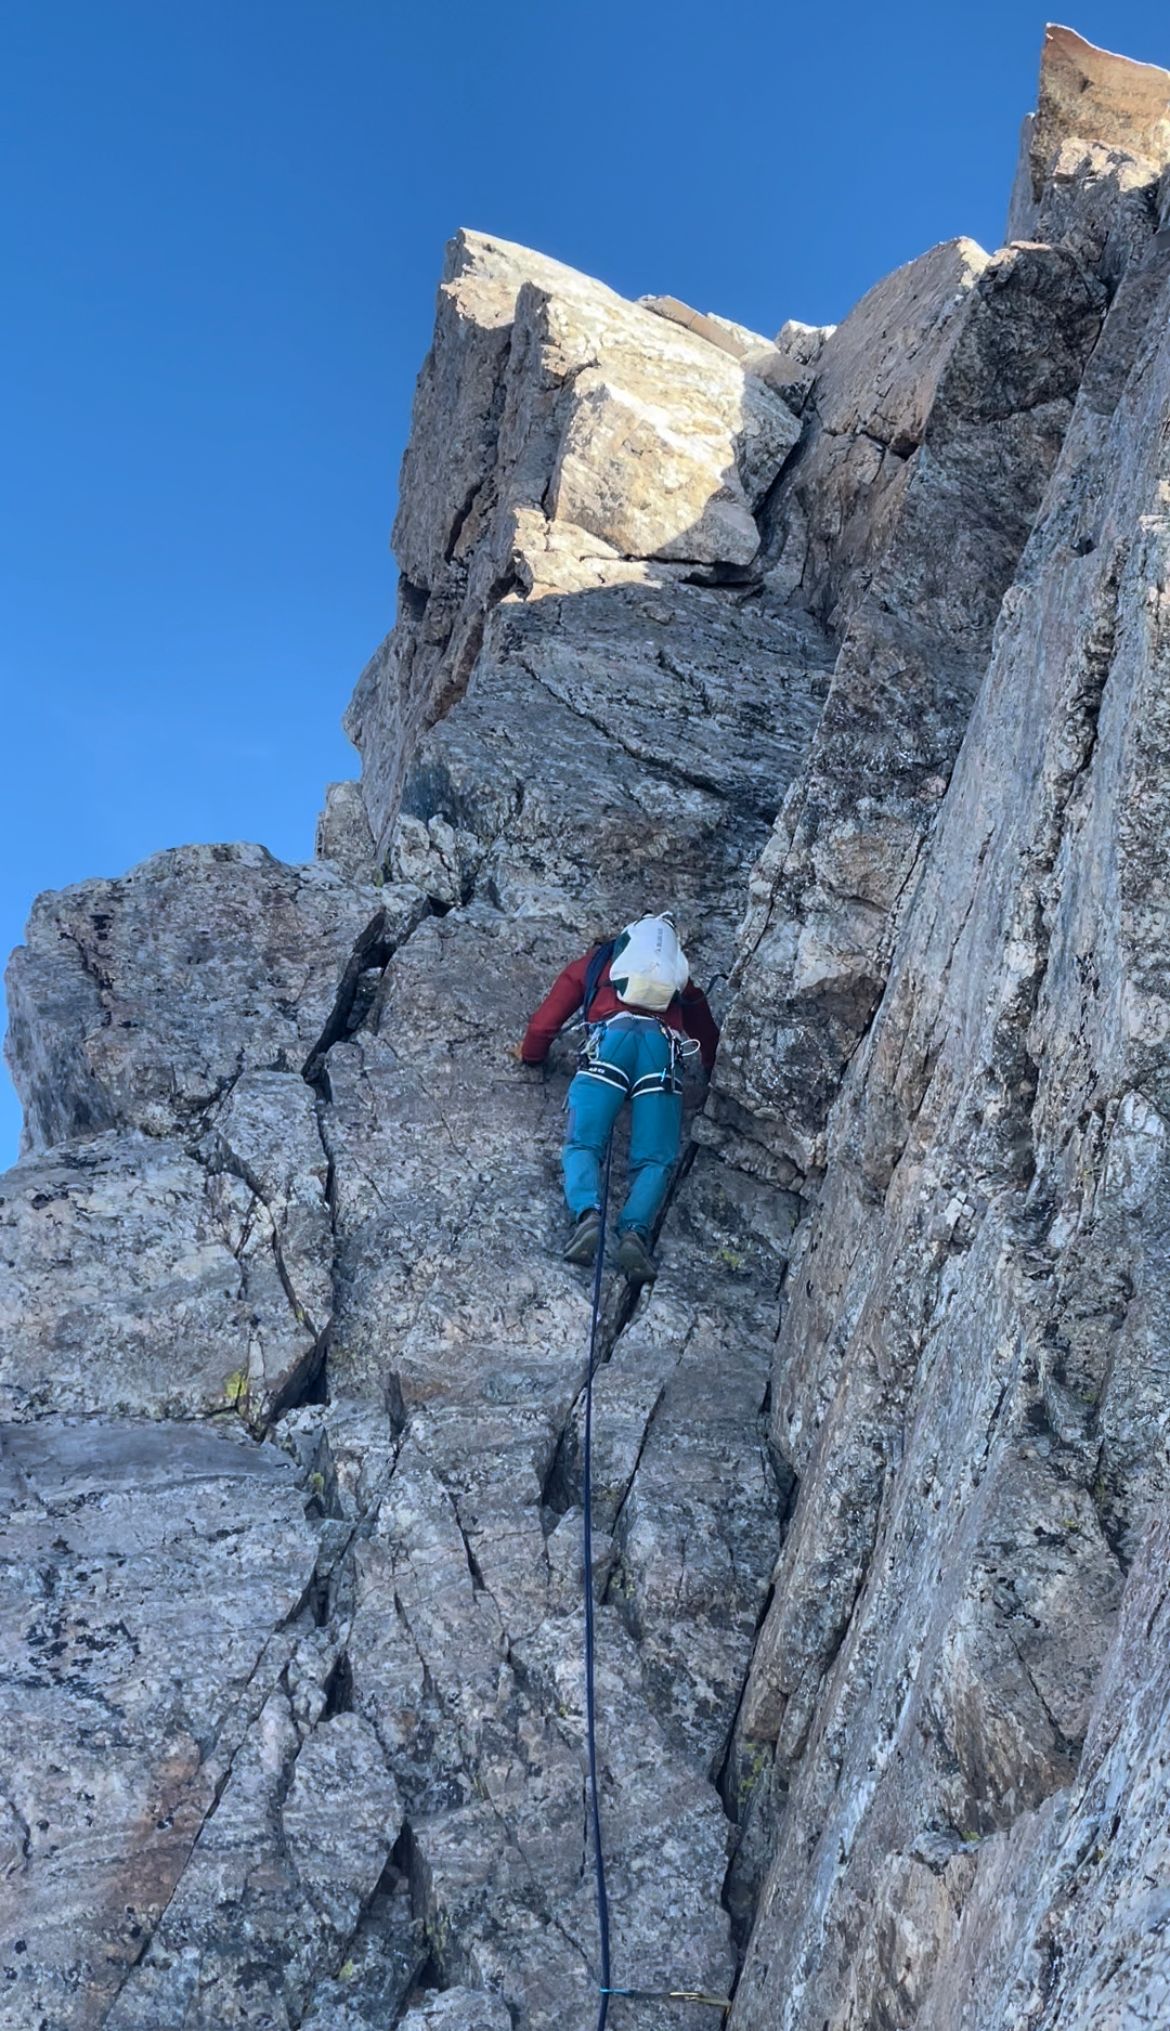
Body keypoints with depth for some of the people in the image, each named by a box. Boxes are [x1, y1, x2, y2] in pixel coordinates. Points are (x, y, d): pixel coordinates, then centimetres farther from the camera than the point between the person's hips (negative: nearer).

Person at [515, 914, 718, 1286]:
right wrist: (711, 1064, 67)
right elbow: (705, 1027, 47)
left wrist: (531, 1054, 48)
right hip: (663, 1044, 1)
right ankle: (635, 1229, -34)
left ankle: (586, 1212, -39)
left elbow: (548, 1018, 29)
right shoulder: (678, 974, 40)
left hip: (612, 1035, -1)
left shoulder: (595, 961, 34)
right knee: (655, 1159, -6)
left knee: (582, 1144, -8)